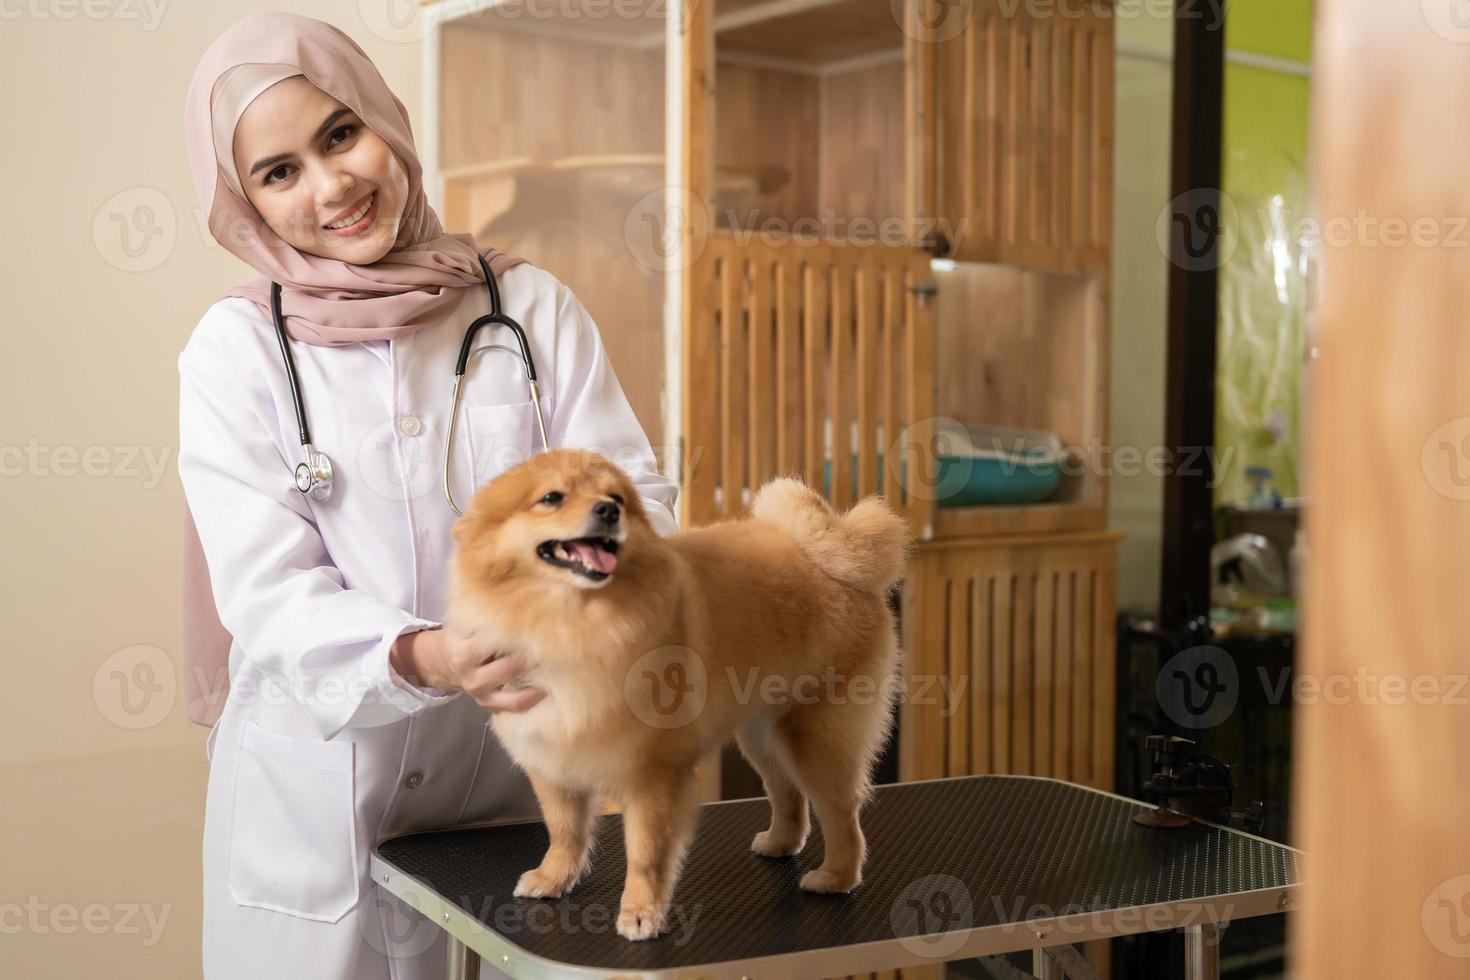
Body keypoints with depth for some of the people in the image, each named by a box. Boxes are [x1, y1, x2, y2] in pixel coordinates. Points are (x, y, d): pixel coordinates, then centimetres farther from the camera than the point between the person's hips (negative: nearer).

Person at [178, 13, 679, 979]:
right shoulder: (235, 348, -5)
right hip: (313, 793, -1)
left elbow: (637, 493, -4)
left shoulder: (531, 305, -2)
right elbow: (272, 598, -13)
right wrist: (423, 658, -33)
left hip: (512, 776, 1)